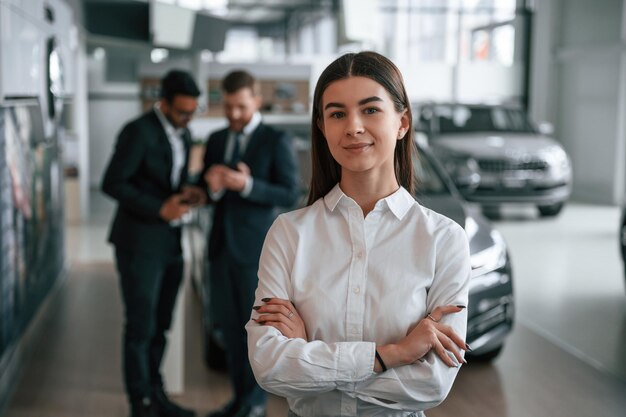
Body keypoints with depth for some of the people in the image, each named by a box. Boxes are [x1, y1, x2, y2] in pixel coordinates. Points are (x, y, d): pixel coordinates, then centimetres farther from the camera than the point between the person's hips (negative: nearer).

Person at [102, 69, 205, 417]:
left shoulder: (182, 133, 9)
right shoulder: (139, 131, -15)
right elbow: (112, 183, -16)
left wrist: (185, 191, -2)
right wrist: (159, 209, -20)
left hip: (170, 242, 7)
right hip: (139, 242, -7)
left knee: (160, 325, 13)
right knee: (141, 326, 1)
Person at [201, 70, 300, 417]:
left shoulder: (276, 141, -7)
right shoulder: (216, 140, 11)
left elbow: (289, 195, -13)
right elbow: (206, 193, 11)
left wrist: (246, 185, -26)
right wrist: (213, 186, -14)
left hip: (255, 247, -6)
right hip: (222, 245, 6)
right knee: (230, 326, 11)